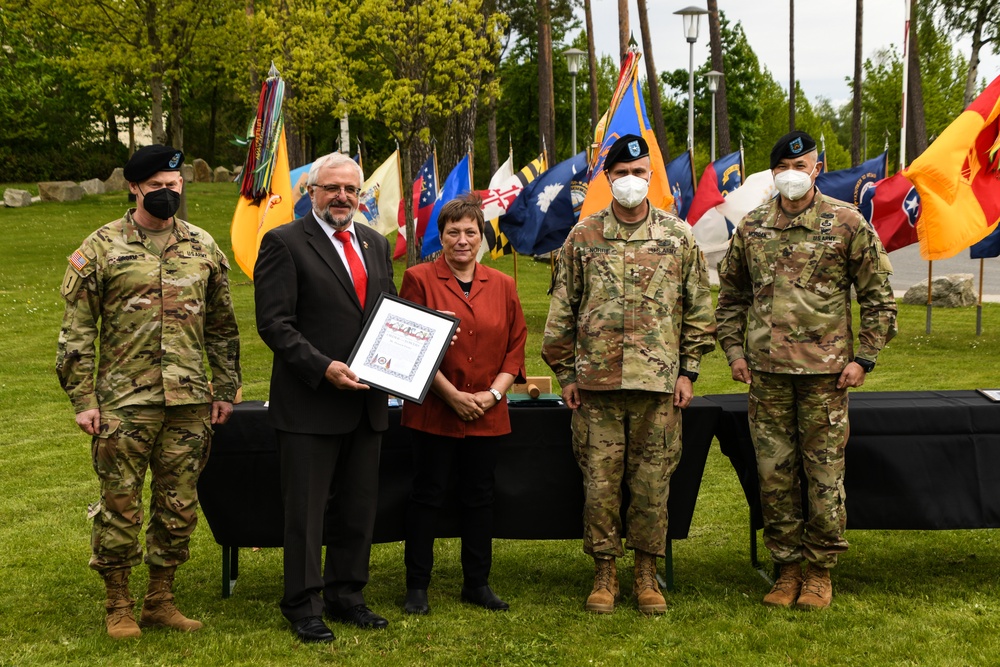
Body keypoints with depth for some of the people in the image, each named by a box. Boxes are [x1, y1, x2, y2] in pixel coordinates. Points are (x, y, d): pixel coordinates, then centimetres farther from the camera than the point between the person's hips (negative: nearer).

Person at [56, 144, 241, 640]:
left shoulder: (203, 247, 10)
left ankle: (160, 599, 22)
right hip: (124, 401, -3)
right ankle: (118, 604, 17)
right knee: (119, 504, 2)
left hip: (189, 401, 4)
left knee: (179, 504, 8)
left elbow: (222, 325, 15)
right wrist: (83, 399, -7)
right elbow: (77, 330, -2)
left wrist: (225, 388, 11)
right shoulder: (101, 248, -1)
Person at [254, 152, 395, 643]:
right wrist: (324, 368, -21)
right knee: (305, 511, 3)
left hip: (367, 401, 6)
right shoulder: (284, 243, -6)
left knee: (358, 508, 13)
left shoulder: (376, 244, 14)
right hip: (310, 403, -6)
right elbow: (274, 323, -13)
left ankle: (346, 597, 27)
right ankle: (303, 607, 14)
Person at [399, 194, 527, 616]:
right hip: (433, 411, -3)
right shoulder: (419, 279, -3)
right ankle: (417, 586, 13)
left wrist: (494, 392, -6)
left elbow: (516, 344, 9)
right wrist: (452, 395, -12)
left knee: (479, 496, 11)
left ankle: (477, 583, 22)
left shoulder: (502, 285, 8)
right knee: (428, 495, 3)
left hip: (487, 413, 4)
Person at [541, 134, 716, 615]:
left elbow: (698, 308, 9)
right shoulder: (583, 237, 5)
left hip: (658, 381, 0)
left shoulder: (679, 236, 6)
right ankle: (604, 573, 17)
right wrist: (565, 373, 4)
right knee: (600, 480, 3)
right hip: (596, 381, 0)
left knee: (653, 481, 5)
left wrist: (688, 370, 3)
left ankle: (647, 575, 19)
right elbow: (562, 309, 8)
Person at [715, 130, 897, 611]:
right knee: (774, 473, 6)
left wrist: (864, 357, -4)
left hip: (825, 371, -3)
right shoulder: (751, 227, 9)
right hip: (767, 371, 3)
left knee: (824, 473, 2)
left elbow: (877, 295, 2)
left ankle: (821, 571, 15)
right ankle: (787, 567, 19)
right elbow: (731, 295, 19)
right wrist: (734, 350, 9)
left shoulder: (847, 223, -1)